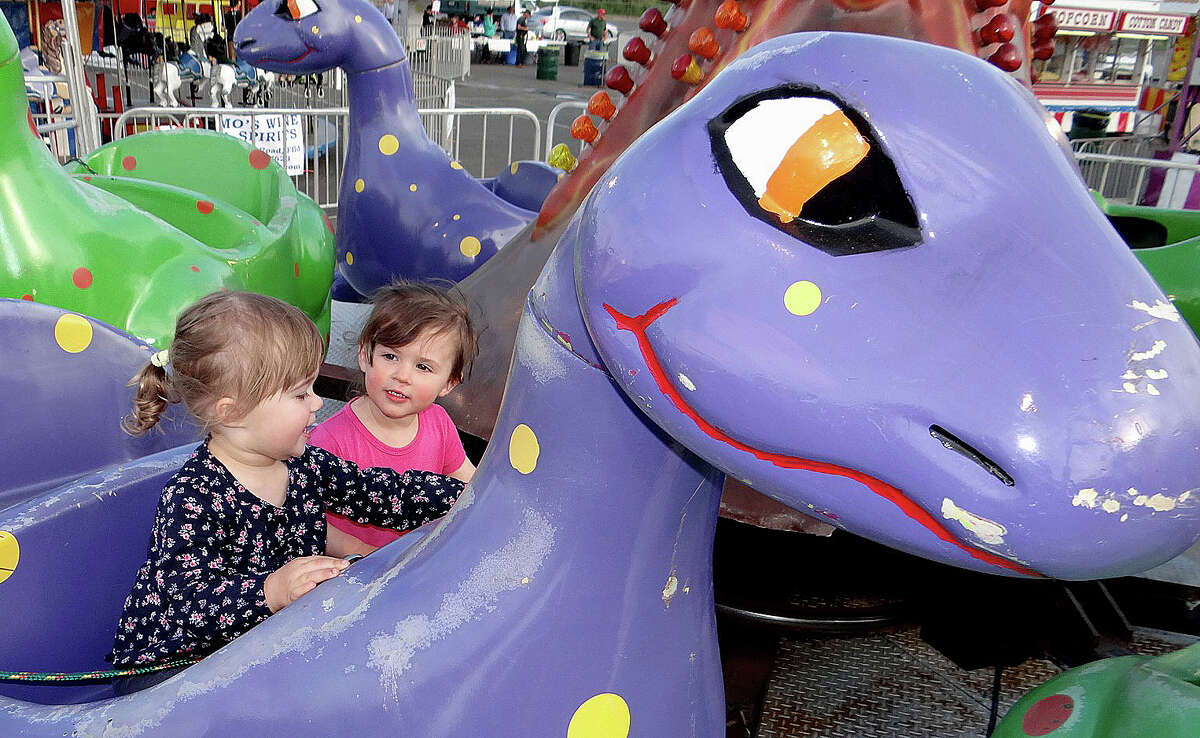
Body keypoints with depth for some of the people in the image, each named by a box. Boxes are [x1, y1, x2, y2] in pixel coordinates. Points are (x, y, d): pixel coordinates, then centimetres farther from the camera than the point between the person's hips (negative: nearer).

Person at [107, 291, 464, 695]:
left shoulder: (305, 466, -2)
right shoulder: (192, 498, -24)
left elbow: (383, 491, 4)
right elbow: (187, 608, -29)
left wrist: (469, 494, -2)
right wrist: (271, 592, -44)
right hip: (168, 663, -7)